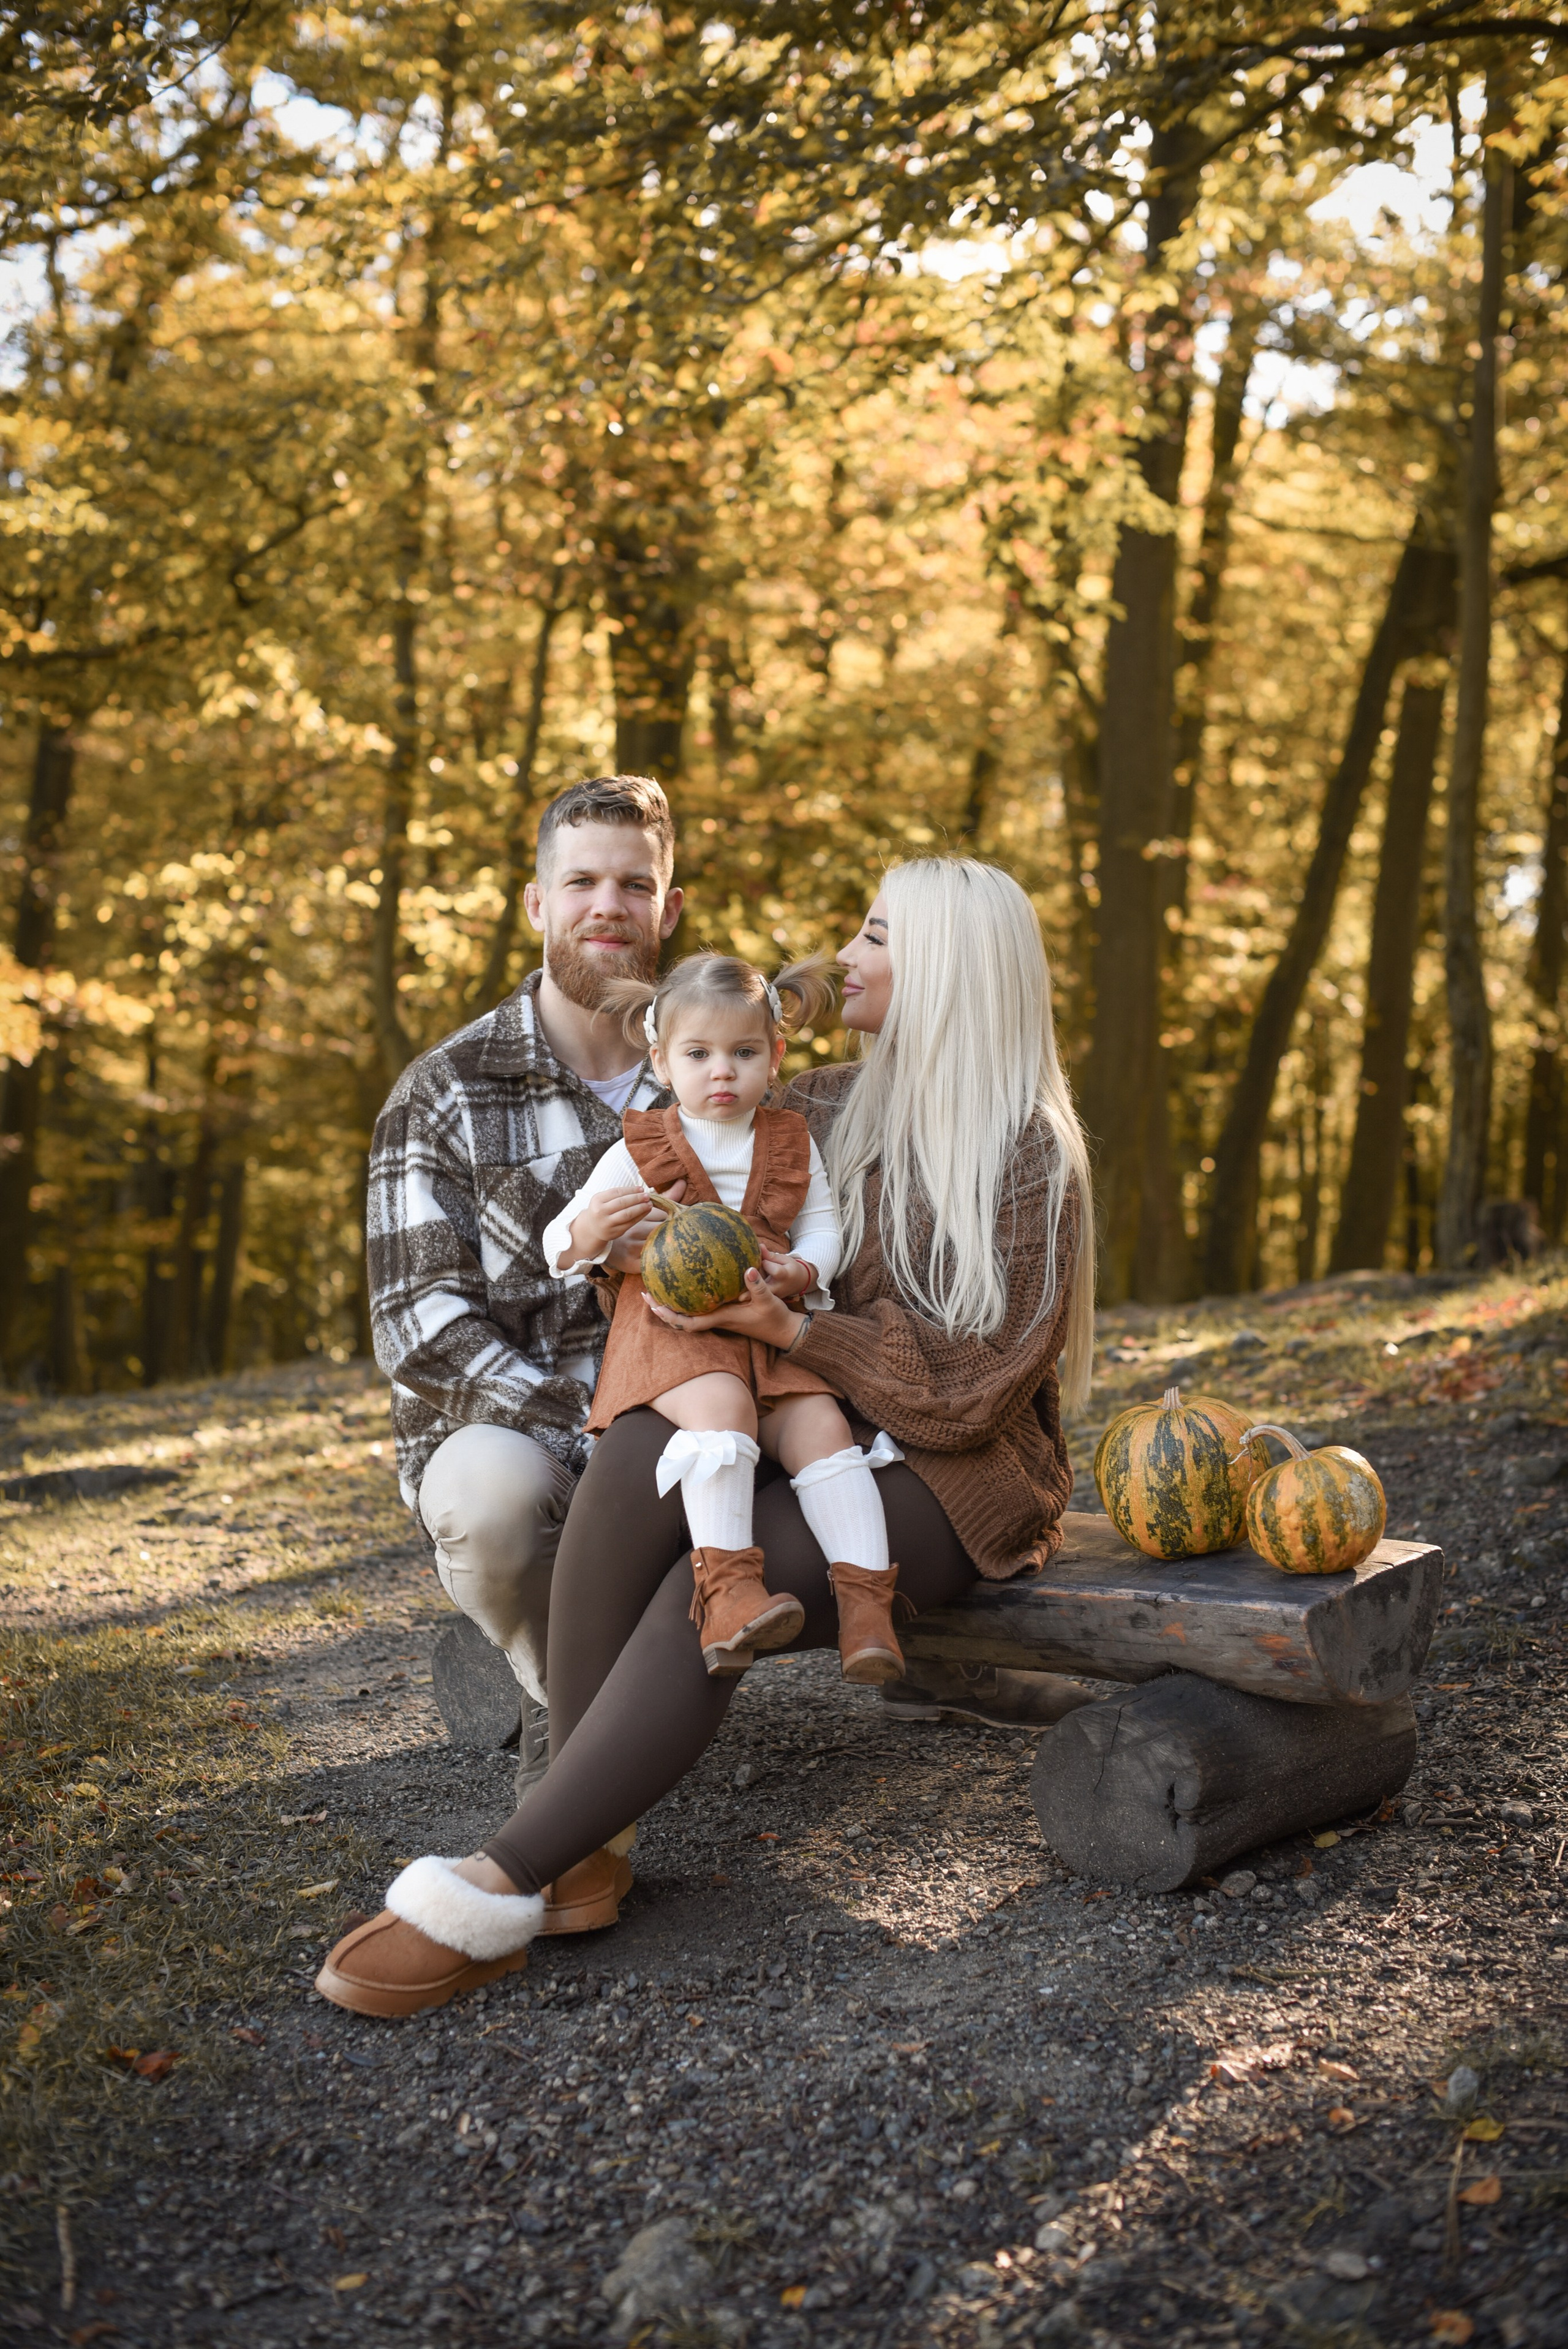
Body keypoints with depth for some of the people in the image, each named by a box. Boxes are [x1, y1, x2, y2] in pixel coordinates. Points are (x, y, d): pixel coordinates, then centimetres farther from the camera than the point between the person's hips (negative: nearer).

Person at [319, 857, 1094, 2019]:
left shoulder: (1030, 1162, -8)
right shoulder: (831, 1109, 10)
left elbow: (966, 1393, -14)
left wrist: (797, 1332, -25)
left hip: (950, 1482, -5)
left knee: (713, 1594, -34)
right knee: (639, 1457, -31)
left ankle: (499, 1887, -30)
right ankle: (584, 1842, -28)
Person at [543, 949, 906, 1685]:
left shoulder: (793, 1143, 14)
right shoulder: (639, 1151, 5)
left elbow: (823, 1227, 15)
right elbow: (560, 1249, 6)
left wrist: (800, 1271, -9)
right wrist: (589, 1230, -20)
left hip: (770, 1336, 4)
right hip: (671, 1330, -4)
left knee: (820, 1426, -21)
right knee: (721, 1406, -35)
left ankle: (865, 1600, -21)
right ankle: (728, 1586, -43)